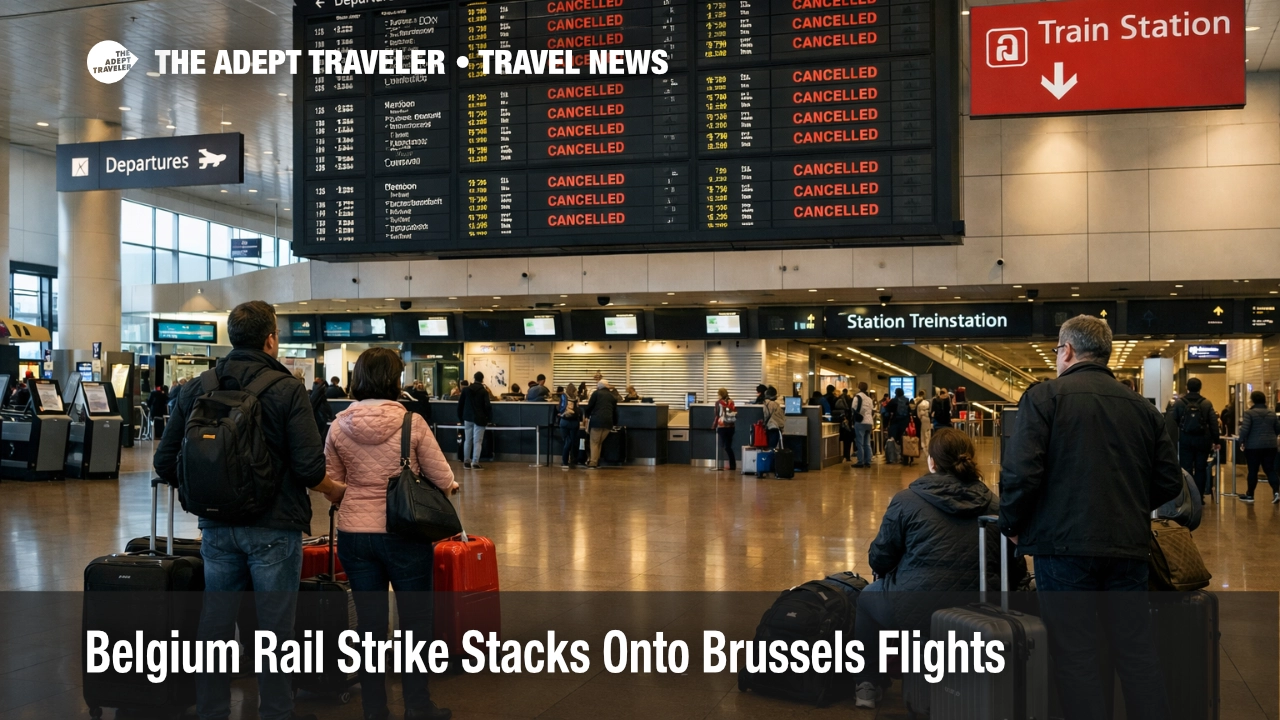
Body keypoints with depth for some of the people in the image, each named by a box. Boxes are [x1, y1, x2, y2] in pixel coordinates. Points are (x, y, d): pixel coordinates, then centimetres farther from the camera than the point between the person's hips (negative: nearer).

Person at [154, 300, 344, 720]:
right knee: (275, 628, 5)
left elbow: (165, 465, 3)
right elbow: (309, 468, -16)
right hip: (273, 527, -4)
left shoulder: (195, 390, 2)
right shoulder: (287, 389, -11)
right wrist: (334, 492, 5)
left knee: (215, 623, 13)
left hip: (216, 526, 4)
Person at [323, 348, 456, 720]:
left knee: (369, 623, 12)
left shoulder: (339, 426, -2)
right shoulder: (411, 422, -12)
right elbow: (443, 479, -7)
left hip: (354, 533, 3)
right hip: (404, 533, -3)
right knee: (416, 620, 10)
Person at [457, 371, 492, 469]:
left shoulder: (466, 389, 2)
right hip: (479, 419, -3)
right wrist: (489, 417, 1)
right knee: (477, 441, -2)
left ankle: (466, 462, 15)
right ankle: (475, 463, -7)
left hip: (468, 418, 3)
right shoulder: (484, 391, -9)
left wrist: (461, 417, 14)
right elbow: (487, 406, -13)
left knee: (467, 440, 12)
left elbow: (460, 404, 5)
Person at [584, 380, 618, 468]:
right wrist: (615, 423, 30)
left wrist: (587, 416, 20)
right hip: (608, 422, 4)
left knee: (594, 442, 0)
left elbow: (589, 407, 3)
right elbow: (615, 412, 21)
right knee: (599, 442, 12)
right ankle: (596, 461, 9)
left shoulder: (596, 393, 6)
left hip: (597, 420, -4)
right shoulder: (612, 397, 20)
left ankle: (592, 463, -8)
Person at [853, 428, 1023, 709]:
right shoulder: (995, 505, 0)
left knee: (867, 597, 28)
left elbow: (878, 560, -1)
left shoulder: (906, 501, -8)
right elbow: (1016, 571, 5)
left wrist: (896, 575, 21)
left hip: (913, 615, -3)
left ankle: (868, 685, 34)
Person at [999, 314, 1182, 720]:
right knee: (1137, 651, 14)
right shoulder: (1142, 408, 10)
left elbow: (1020, 473, -16)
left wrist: (1012, 526, -1)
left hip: (1065, 544, -5)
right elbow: (1169, 482, 11)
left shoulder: (1044, 397, -6)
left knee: (1075, 656, 2)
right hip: (1128, 546, 5)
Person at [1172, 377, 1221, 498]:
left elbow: (1174, 422, 2)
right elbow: (1214, 423, -2)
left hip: (1185, 440, 0)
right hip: (1202, 440, 1)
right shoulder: (1207, 403, 0)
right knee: (1201, 469, 7)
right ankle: (1199, 497, 7)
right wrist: (1215, 441, 2)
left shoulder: (1179, 403, -1)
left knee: (1186, 469, 3)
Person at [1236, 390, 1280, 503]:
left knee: (1253, 471, 4)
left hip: (1253, 446, -4)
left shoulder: (1249, 412, -9)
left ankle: (1250, 495, 12)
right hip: (1270, 445, 4)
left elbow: (1245, 429, -16)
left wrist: (1242, 441, -3)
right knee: (1270, 469, 8)